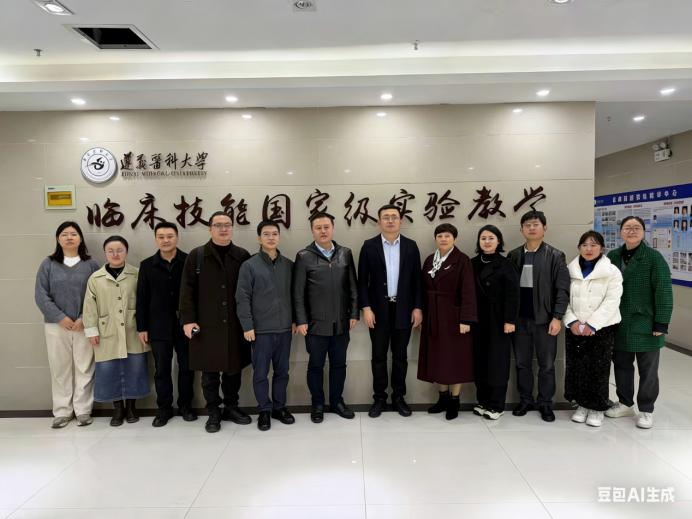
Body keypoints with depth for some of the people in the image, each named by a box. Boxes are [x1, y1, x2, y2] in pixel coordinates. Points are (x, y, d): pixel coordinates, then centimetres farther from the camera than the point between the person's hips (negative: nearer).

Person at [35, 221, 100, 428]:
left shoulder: (91, 265, 3)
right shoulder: (48, 264, 5)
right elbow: (41, 295, -1)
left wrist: (85, 319, -12)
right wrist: (60, 318, -11)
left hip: (84, 326, -1)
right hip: (56, 326, 1)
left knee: (84, 368, 3)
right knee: (60, 369, 7)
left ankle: (83, 410, 14)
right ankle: (62, 411, 19)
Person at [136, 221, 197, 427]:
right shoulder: (147, 265, 4)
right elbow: (141, 299, 5)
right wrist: (142, 327, 1)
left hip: (185, 325, -1)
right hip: (159, 327, 1)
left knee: (186, 367, 9)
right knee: (162, 370, 9)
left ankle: (185, 405, 24)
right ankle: (164, 408, 22)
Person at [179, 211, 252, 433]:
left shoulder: (243, 255, 5)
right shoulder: (196, 256, 1)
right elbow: (187, 290, -1)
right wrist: (188, 320, -8)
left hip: (235, 324, 2)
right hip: (206, 325, -1)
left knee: (233, 368, 11)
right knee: (209, 371, 7)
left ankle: (231, 407, 28)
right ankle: (213, 412, 22)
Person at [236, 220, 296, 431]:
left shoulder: (289, 265, 6)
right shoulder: (249, 265, -4)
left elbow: (293, 294, 11)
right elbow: (242, 298, -6)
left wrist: (294, 320, 7)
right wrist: (247, 326, -10)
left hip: (284, 328, 3)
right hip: (261, 329, -3)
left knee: (282, 371, 12)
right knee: (261, 373, 6)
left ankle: (279, 407, 27)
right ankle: (265, 410, 21)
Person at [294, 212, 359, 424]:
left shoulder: (345, 253, 4)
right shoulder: (304, 256, -4)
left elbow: (352, 286, 7)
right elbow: (298, 292, -5)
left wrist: (354, 313, 2)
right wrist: (301, 321, -8)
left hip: (341, 322, 3)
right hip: (316, 323, -2)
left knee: (339, 364, 13)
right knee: (316, 365, 11)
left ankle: (337, 401, 31)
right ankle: (317, 404, 27)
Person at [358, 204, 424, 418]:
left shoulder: (411, 246, 3)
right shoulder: (369, 246, -1)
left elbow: (417, 279, 4)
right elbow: (362, 280, -2)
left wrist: (418, 308, -2)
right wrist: (366, 308, -9)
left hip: (403, 309, 1)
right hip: (378, 310, -1)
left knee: (400, 356, 10)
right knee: (379, 356, 7)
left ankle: (399, 397, 23)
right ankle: (379, 398, 19)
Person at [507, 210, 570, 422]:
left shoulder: (556, 256, -2)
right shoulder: (513, 256, 6)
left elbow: (563, 290, -6)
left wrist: (557, 318, -14)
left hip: (544, 319, -2)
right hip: (519, 319, 3)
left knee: (547, 365, 8)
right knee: (522, 363, 11)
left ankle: (546, 403, 21)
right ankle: (525, 400, 25)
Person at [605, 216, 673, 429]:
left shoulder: (654, 257, -8)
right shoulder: (612, 257, 4)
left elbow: (663, 291, -11)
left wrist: (661, 323, -14)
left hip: (646, 324, -4)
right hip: (619, 324, 4)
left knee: (648, 370, 8)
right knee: (621, 365, 15)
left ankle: (646, 410, 23)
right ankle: (625, 403, 32)